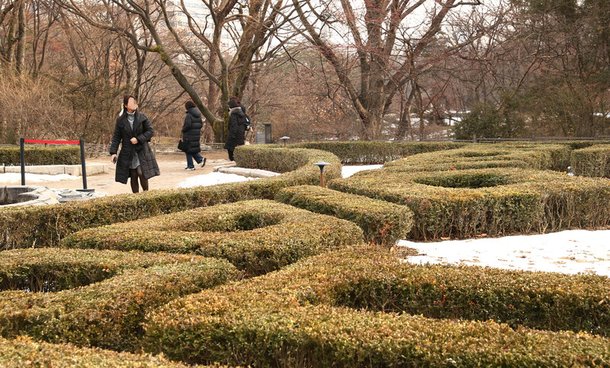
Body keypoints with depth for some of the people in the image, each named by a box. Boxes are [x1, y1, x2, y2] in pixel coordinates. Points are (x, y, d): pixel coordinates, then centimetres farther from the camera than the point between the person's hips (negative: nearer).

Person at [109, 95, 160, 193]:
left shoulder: (142, 117, 0)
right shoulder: (120, 120, 0)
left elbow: (150, 131, 0)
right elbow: (116, 137, 3)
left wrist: (138, 139, -13)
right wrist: (113, 152, -5)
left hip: (142, 151, -1)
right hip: (128, 153, 1)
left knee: (142, 173, -12)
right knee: (133, 177, 5)